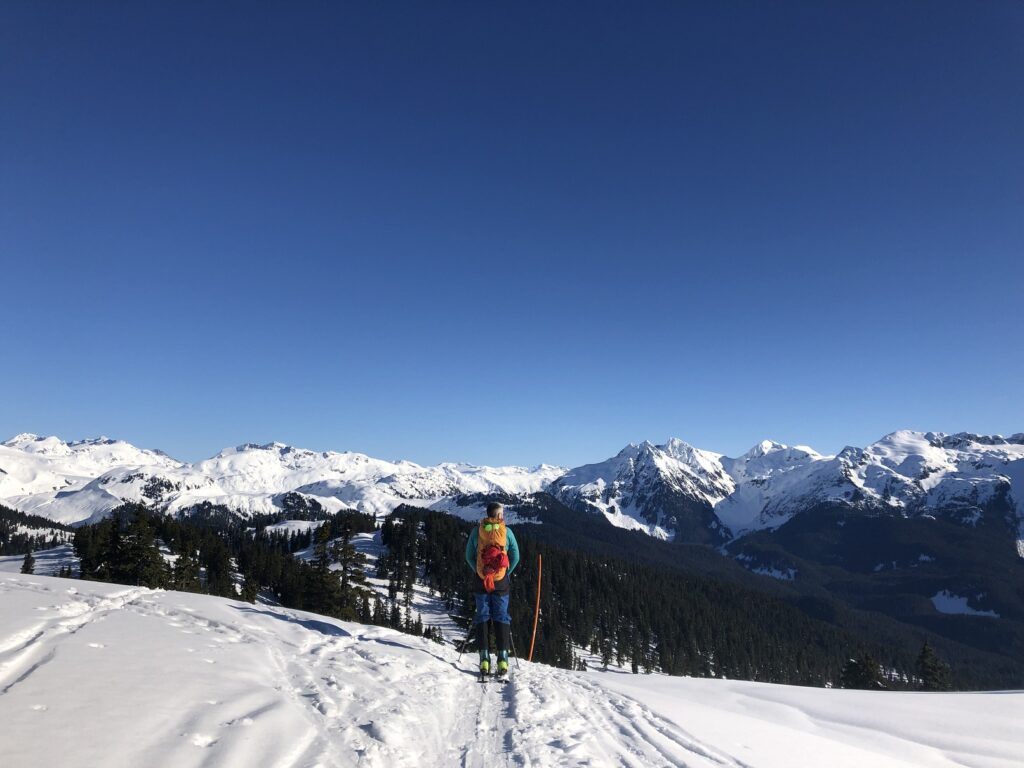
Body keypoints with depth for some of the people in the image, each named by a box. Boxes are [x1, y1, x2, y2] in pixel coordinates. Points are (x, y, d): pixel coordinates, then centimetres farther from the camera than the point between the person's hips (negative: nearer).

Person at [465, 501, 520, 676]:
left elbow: (469, 555, 4)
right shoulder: (506, 531, -2)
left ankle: (484, 659, 2)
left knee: (482, 617, 7)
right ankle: (503, 658, -1)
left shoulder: (477, 530, 0)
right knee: (501, 617, 6)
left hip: (480, 581, 1)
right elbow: (515, 556, 1)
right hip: (501, 582, -1)